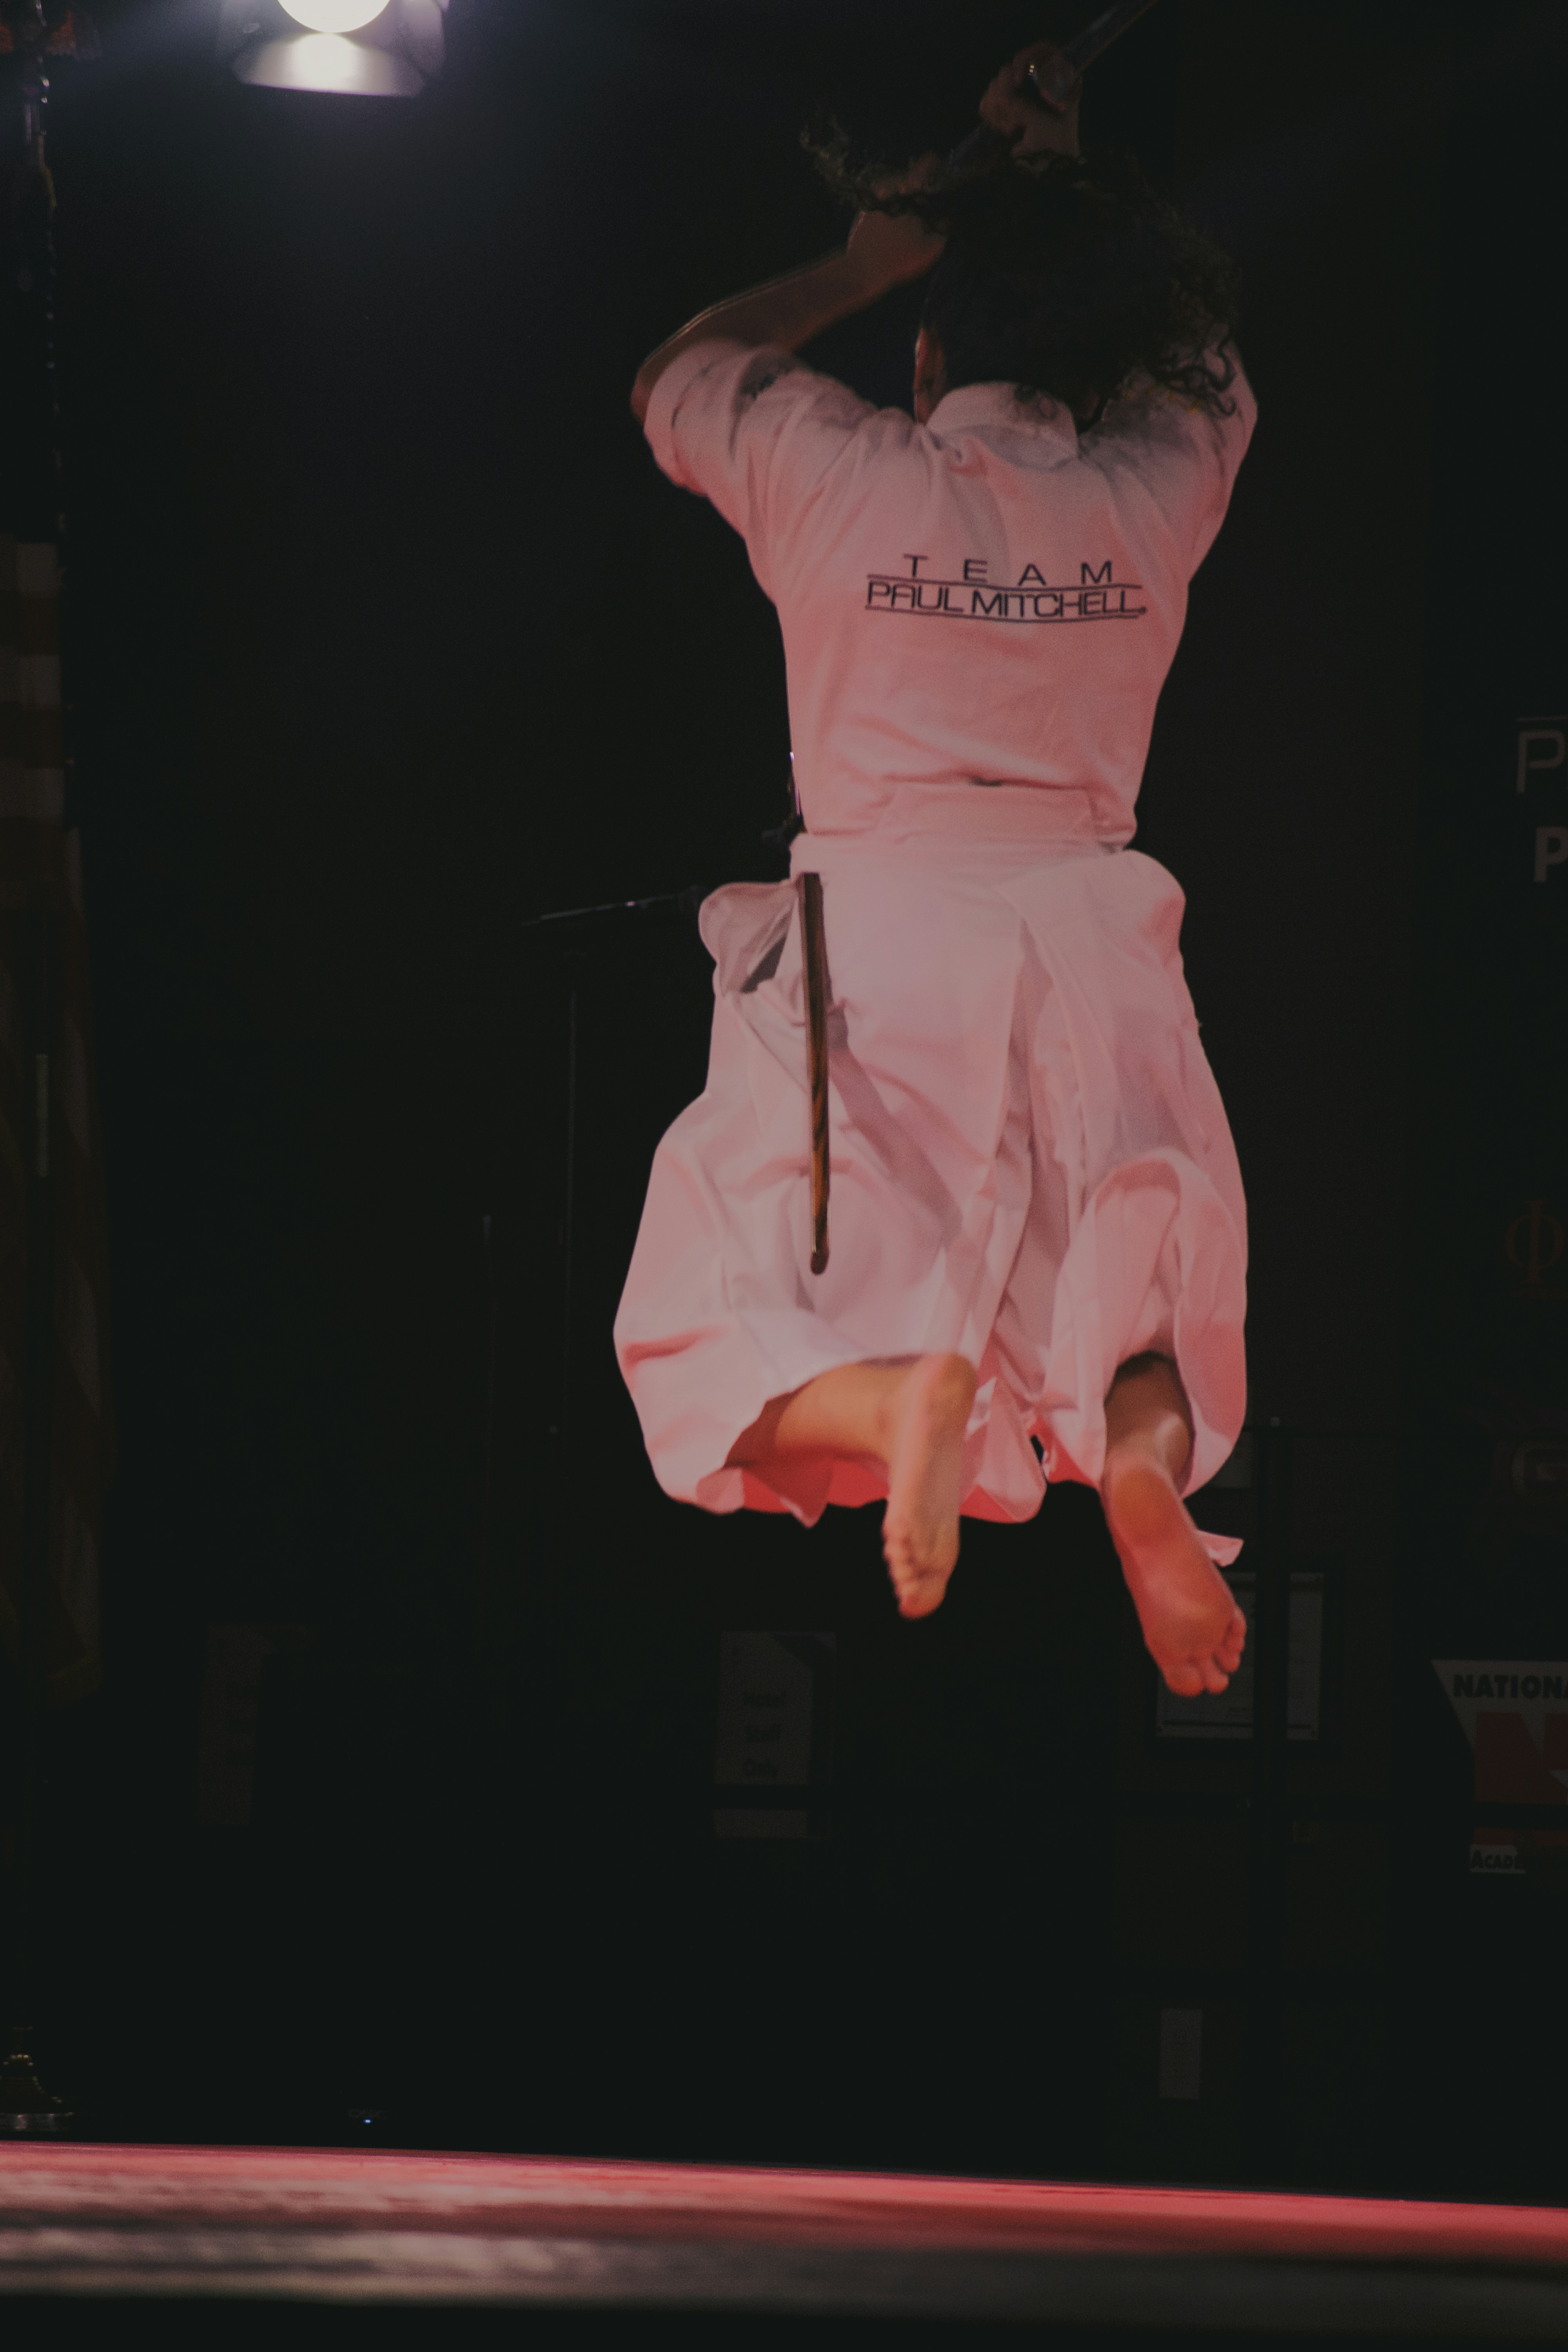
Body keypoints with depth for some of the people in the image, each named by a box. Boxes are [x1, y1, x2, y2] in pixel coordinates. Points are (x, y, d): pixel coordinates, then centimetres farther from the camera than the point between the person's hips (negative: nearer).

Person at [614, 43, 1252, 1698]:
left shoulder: (837, 475, -4)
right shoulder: (1157, 498, 2)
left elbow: (667, 380, 19)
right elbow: (1204, 360, 28)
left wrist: (864, 266, 22)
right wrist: (1075, 185, 33)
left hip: (878, 946, -2)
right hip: (1091, 940, 2)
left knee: (705, 1343, 5)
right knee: (1141, 1327, 14)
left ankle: (891, 1402, -29)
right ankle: (1143, 1446, -23)